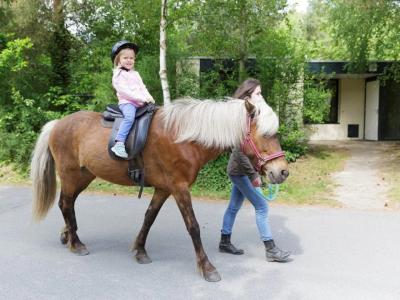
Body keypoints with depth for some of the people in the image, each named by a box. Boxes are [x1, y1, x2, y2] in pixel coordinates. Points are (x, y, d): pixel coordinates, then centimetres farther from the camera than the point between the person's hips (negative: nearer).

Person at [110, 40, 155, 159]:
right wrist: (142, 98, -19)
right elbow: (124, 91, -13)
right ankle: (119, 144, -44)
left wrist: (149, 97, -2)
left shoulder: (135, 74, 23)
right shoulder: (118, 74, -1)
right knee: (130, 117, -35)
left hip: (140, 103, 8)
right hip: (126, 102, -8)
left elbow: (142, 87, 20)